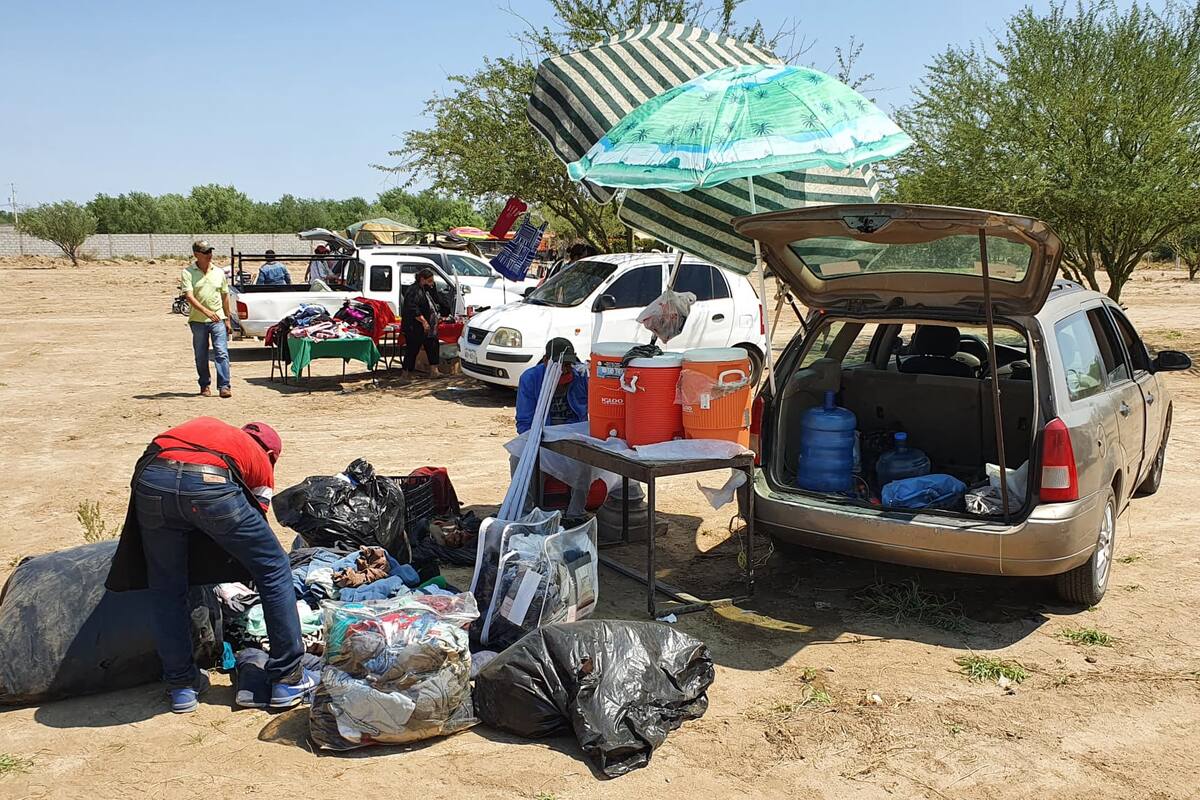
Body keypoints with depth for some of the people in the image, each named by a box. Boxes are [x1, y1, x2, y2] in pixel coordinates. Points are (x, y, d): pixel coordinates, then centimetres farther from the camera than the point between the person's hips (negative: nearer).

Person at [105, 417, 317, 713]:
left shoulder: (202, 424, 41)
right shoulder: (261, 460, 31)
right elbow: (256, 522, 33)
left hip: (151, 478, 3)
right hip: (210, 483, -3)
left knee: (167, 590, 23)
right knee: (274, 570, 17)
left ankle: (181, 685, 32)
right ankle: (288, 678, 22)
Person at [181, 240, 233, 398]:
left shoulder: (219, 272, 8)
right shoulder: (188, 273, -3)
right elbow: (189, 296, -15)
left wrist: (227, 319, 13)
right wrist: (206, 311, -29)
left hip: (218, 320, 1)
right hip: (198, 321, -1)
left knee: (222, 353, -9)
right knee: (201, 357, 9)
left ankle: (224, 386, -10)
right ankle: (205, 386, 22)